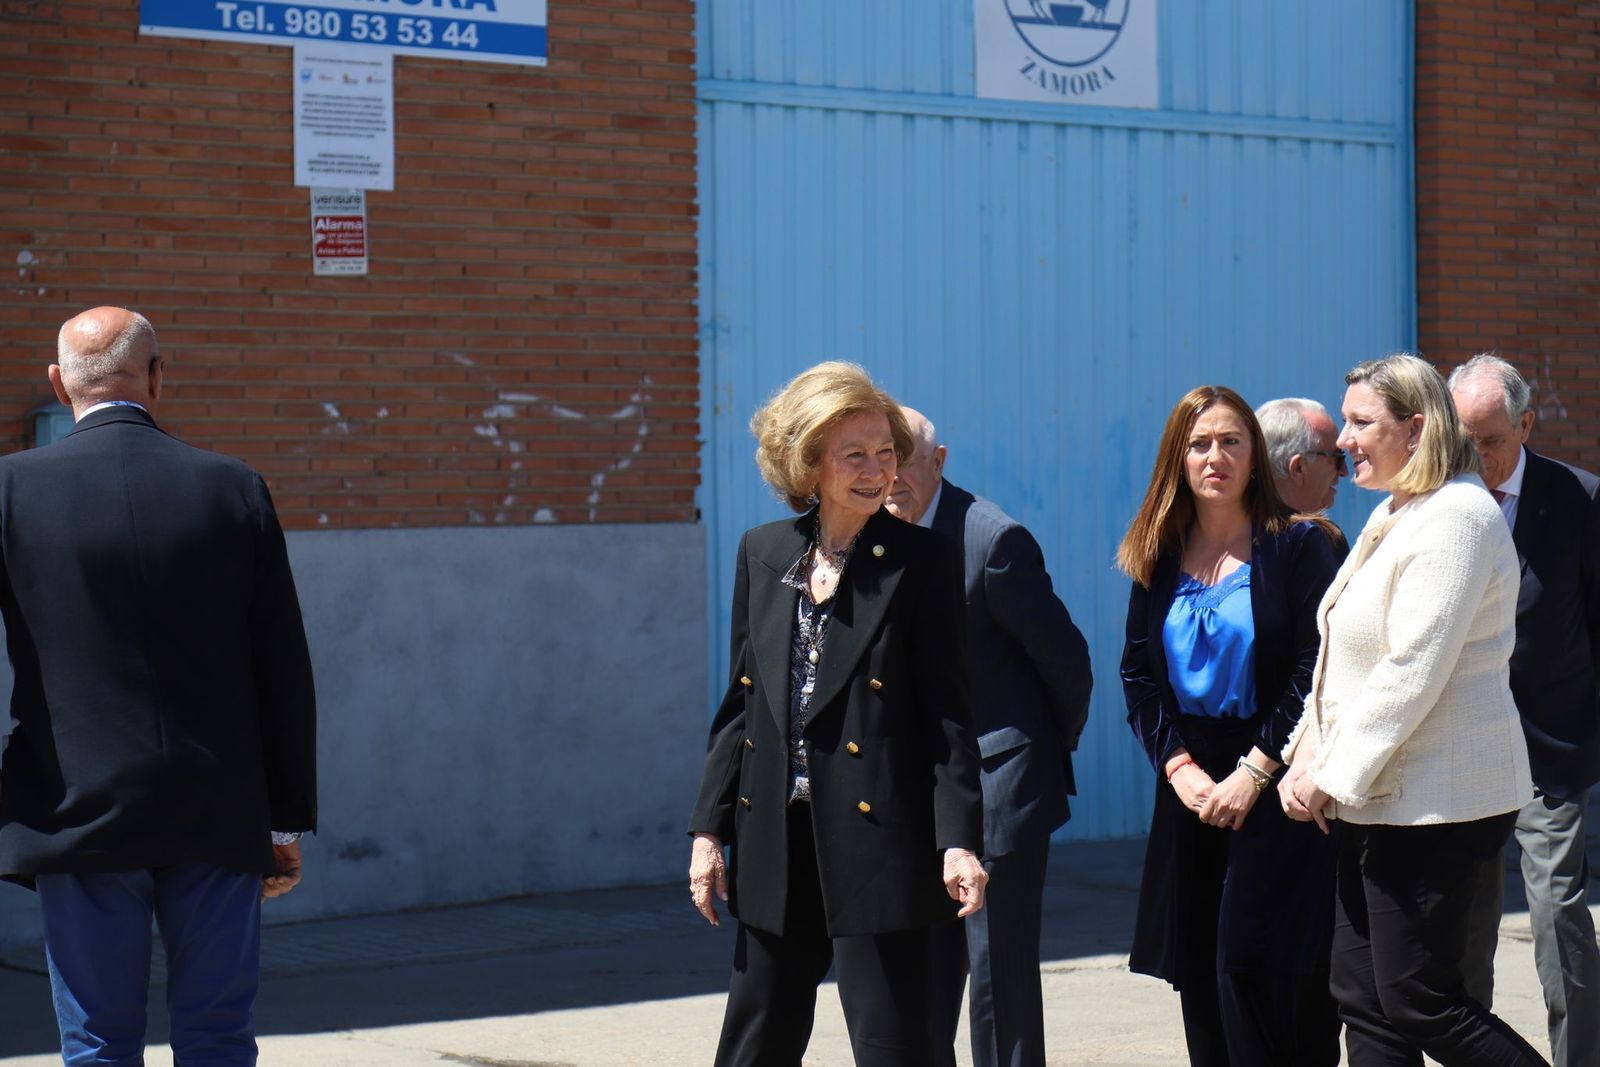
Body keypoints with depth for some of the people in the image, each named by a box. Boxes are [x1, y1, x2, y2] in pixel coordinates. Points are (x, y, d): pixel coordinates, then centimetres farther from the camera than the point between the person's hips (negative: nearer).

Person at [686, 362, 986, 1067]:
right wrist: (708, 829, 8)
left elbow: (946, 712, -5)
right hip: (774, 842, 5)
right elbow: (740, 703, 12)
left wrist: (960, 839, -13)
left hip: (877, 841, -4)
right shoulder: (762, 553, 9)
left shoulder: (921, 561, -4)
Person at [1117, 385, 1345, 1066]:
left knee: (1250, 965, -11)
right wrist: (1179, 765, -5)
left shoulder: (1298, 545, -5)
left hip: (1276, 785, -5)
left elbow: (1317, 673, -10)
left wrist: (1254, 769, -15)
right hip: (1190, 786, 5)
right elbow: (1138, 673, 9)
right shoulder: (1158, 558, 9)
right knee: (1197, 972, 5)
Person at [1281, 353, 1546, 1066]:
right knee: (1362, 998, 9)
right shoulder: (1391, 517, 17)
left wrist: (1332, 775, -16)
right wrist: (1310, 749, 4)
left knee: (1419, 1004, -5)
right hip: (1380, 800, 10)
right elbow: (1344, 661, 19)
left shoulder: (1455, 518, -15)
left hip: (1438, 803, -10)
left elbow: (1412, 672, -21)